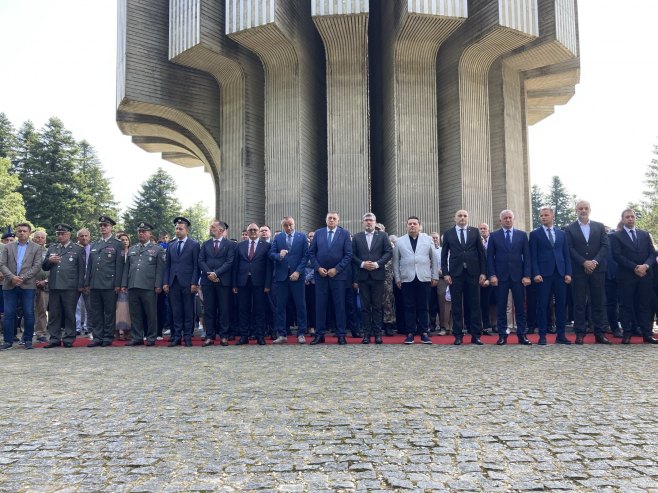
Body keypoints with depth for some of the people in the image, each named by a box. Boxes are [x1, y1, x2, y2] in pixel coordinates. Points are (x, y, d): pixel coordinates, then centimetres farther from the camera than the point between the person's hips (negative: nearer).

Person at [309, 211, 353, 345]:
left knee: (339, 305, 2)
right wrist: (318, 268, -6)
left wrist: (336, 269, -11)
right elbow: (311, 252, 7)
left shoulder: (344, 233, 2)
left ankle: (341, 335, 8)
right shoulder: (318, 233, 8)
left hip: (338, 274, -2)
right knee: (320, 305, 4)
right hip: (320, 274, 2)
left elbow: (348, 254, -4)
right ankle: (319, 334, 10)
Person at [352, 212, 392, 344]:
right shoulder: (357, 237, 10)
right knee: (365, 306, 3)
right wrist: (362, 264, -11)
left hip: (378, 275, -1)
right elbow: (352, 255, 5)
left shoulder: (382, 236, 8)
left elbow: (389, 252, 0)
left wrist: (377, 263, -11)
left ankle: (377, 333, 7)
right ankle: (366, 333, 8)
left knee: (377, 306, 2)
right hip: (363, 276, 1)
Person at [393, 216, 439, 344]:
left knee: (423, 307, 3)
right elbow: (396, 262, 8)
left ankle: (424, 332, 10)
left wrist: (435, 276, 5)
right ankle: (410, 333, 8)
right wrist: (397, 278, 3)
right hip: (407, 279, 0)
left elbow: (434, 259, 9)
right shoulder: (399, 241, 8)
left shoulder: (428, 240, 10)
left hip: (424, 278, 0)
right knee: (409, 307, 2)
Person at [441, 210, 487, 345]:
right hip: (455, 273, 0)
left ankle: (476, 335, 9)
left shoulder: (475, 231, 7)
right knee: (456, 306, 2)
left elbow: (482, 252, 6)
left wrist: (483, 272, -1)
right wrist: (445, 273, -3)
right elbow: (444, 255, 6)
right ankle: (458, 335, 9)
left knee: (475, 305, 3)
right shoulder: (448, 233, 7)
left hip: (473, 273, 0)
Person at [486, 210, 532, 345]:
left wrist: (527, 275, -4)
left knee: (520, 307, 3)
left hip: (518, 276, 1)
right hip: (501, 276, -1)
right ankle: (502, 335, 8)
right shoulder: (494, 236, 7)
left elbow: (527, 256, 4)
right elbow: (490, 257, 3)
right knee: (501, 307, 2)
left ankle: (522, 335, 10)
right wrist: (492, 275, -7)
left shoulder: (522, 235, 8)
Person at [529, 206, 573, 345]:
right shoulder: (535, 234, 5)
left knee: (561, 304, 4)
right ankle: (542, 335, 5)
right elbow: (533, 256, -1)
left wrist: (568, 273, 2)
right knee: (543, 305, -1)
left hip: (560, 273, 3)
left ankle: (561, 335, 11)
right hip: (544, 274, -3)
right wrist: (536, 273, -10)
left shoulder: (562, 233, 14)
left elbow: (566, 255, 11)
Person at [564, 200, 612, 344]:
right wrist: (584, 262, -14)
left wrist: (595, 261, -11)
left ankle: (600, 333, 8)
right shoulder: (569, 229, 5)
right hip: (578, 270, -2)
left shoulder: (600, 226, 10)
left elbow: (605, 245, 2)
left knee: (599, 302, 3)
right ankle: (579, 333, 4)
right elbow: (570, 249, -3)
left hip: (597, 269, 2)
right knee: (579, 303, 1)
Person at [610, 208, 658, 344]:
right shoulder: (617, 236, 3)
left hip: (645, 274, 3)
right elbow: (617, 256, -6)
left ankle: (647, 334, 8)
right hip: (626, 276, -3)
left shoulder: (645, 234, 14)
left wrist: (645, 265, -11)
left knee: (645, 304, 4)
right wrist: (635, 267, -13)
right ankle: (627, 333, 4)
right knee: (626, 305, -1)